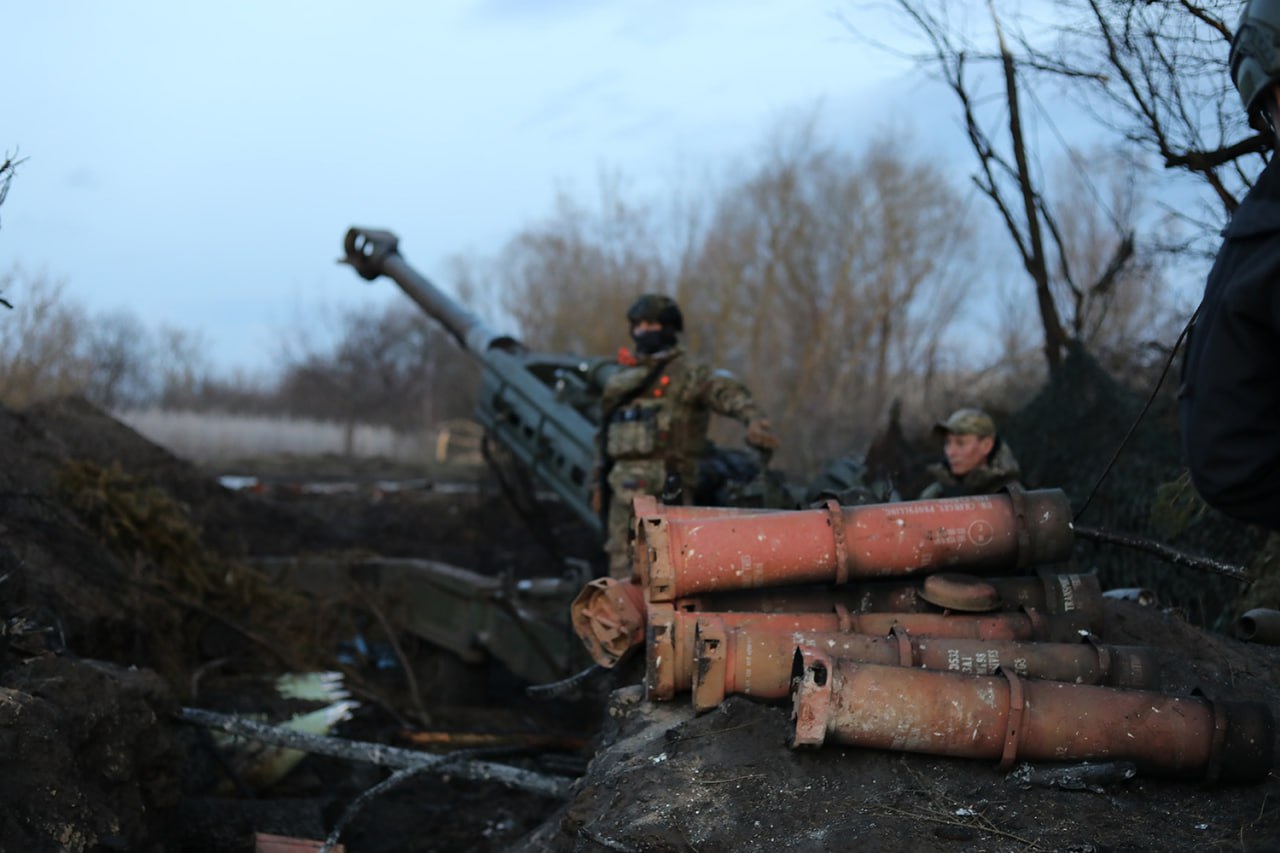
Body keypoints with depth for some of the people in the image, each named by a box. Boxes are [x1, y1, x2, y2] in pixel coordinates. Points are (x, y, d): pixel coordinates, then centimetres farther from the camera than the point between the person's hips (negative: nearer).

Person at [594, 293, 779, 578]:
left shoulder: (688, 371, -3)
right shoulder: (622, 379, 20)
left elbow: (726, 391, -20)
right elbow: (606, 435, 24)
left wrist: (754, 418, -39)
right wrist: (600, 482, 21)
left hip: (665, 486, -7)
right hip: (625, 486, 7)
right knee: (622, 566, 9)